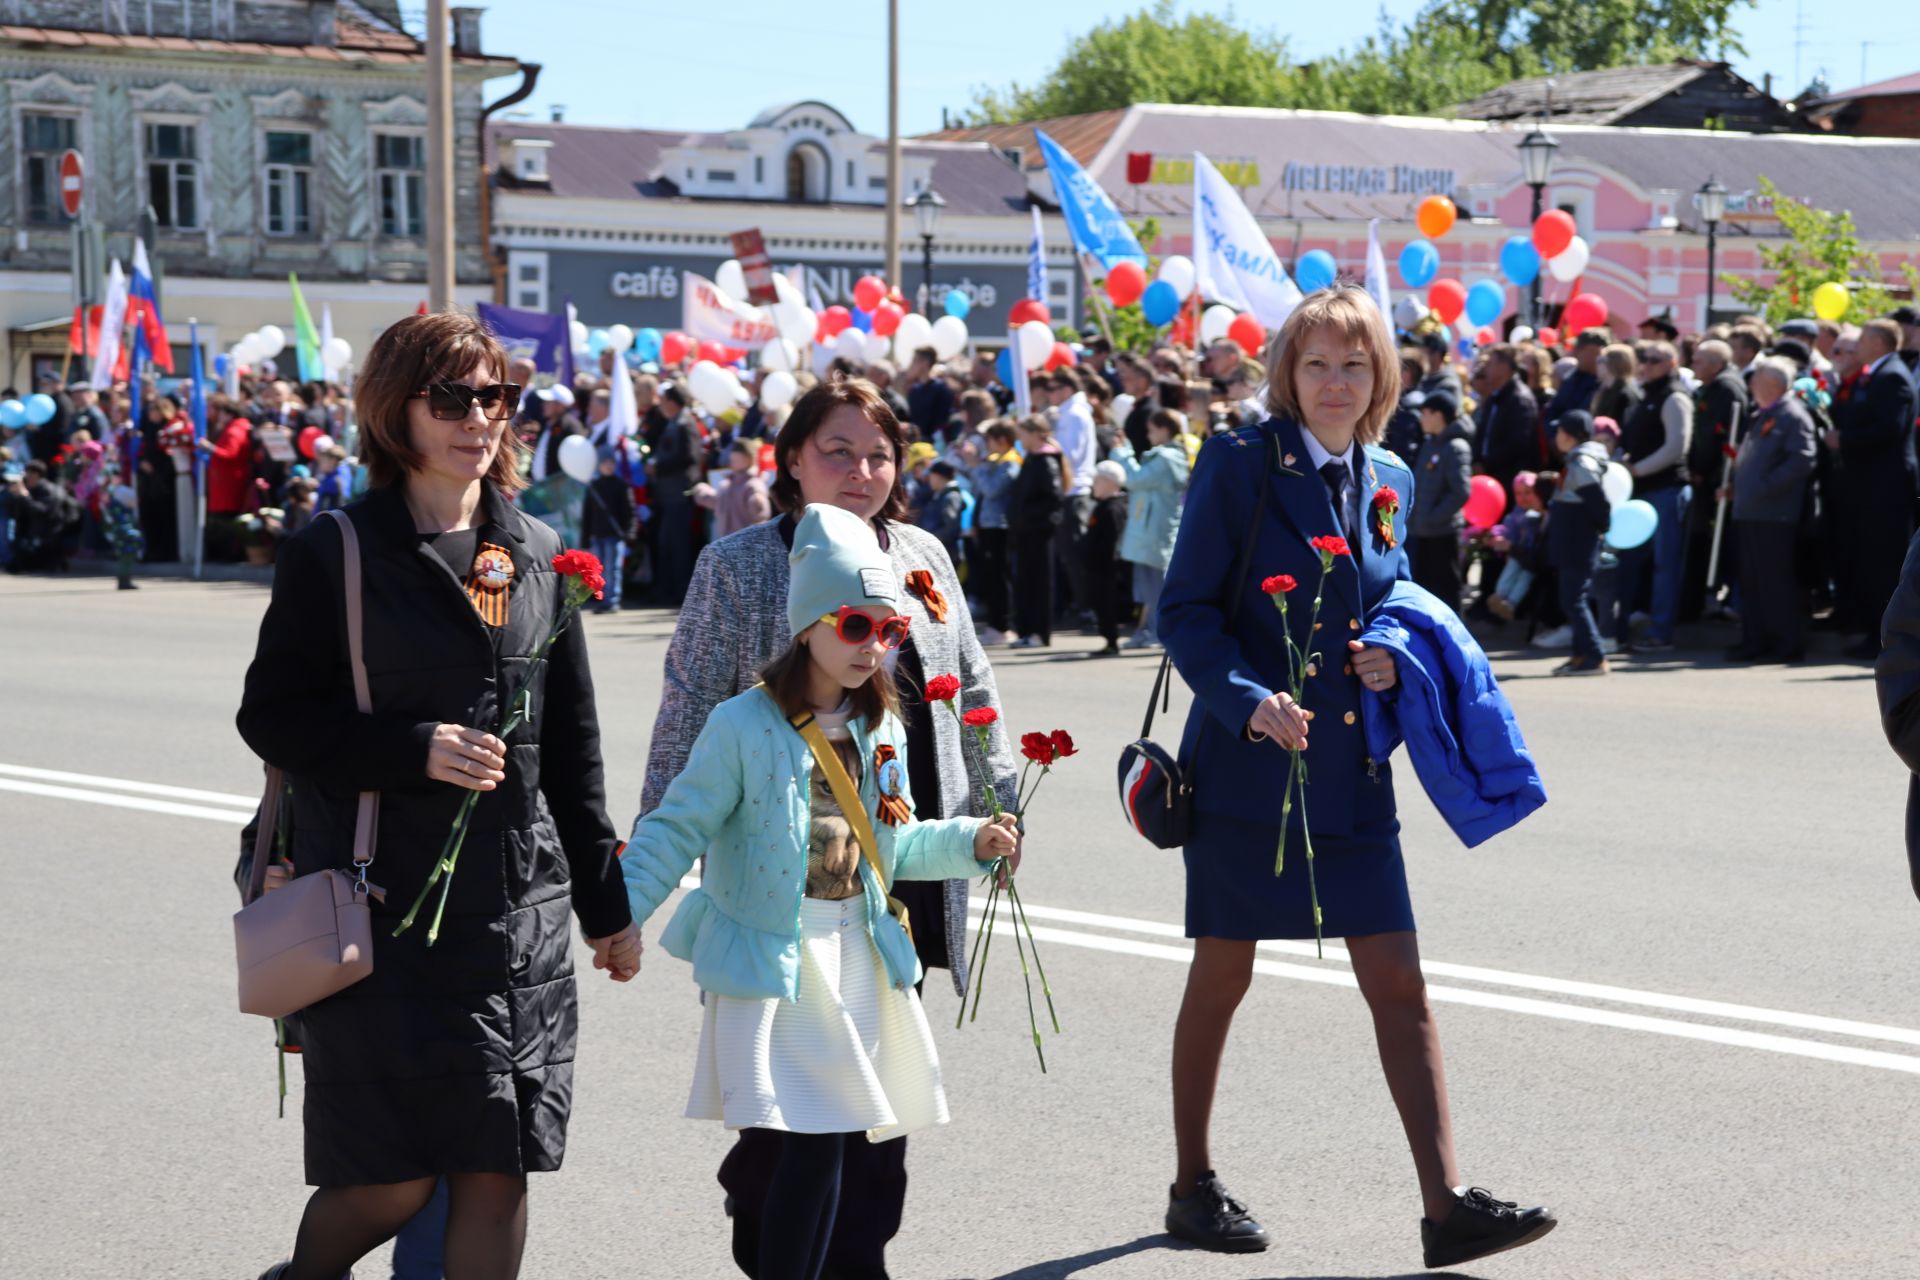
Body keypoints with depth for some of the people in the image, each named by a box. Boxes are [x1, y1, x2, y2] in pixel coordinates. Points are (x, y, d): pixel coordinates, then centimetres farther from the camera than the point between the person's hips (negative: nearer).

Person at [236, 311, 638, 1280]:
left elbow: (571, 742, 13)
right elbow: (270, 717, -4)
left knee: (499, 1172, 3)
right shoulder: (335, 553, -3)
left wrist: (606, 904, 14)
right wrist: (413, 749, -17)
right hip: (381, 903, -4)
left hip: (520, 907, 4)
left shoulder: (536, 555, 10)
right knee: (397, 1177, -2)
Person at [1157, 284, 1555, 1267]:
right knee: (1222, 976, 8)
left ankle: (1445, 1205, 0)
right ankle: (1192, 1186, 23)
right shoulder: (1239, 464, -7)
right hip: (1245, 767, -4)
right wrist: (1248, 700, -23)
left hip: (1351, 773, 5)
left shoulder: (1387, 479, 9)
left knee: (1400, 986, -1)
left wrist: (1393, 658, -1)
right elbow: (1185, 608, -9)